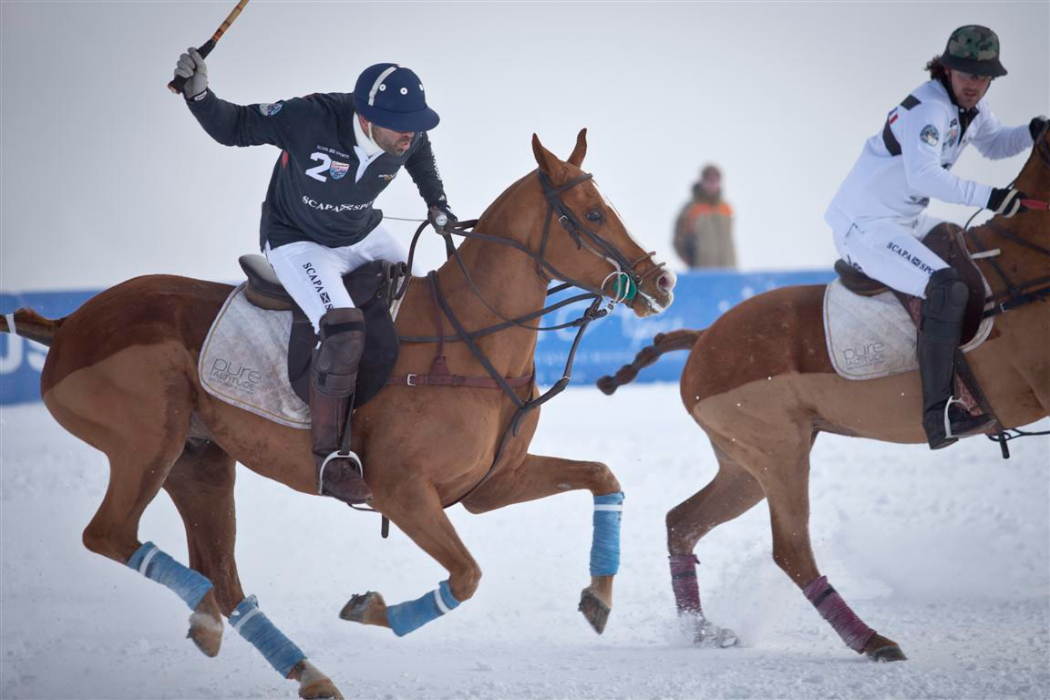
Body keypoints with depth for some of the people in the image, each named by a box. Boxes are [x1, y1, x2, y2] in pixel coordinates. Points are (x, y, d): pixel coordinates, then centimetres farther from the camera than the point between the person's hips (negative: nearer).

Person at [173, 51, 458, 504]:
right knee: (342, 328, -30)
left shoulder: (410, 137, -16)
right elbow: (233, 128, -18)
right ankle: (330, 461, -25)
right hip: (297, 242, -7)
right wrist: (198, 95, -33)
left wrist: (437, 205, 11)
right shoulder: (310, 119, -32)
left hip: (364, 236, 7)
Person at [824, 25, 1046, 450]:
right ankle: (939, 416, -33)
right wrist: (989, 197, -39)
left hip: (907, 221, 11)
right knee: (946, 288, -30)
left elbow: (993, 144, 27)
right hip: (867, 227, -11)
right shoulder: (929, 108, -23)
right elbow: (923, 175, -38)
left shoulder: (972, 107, 6)